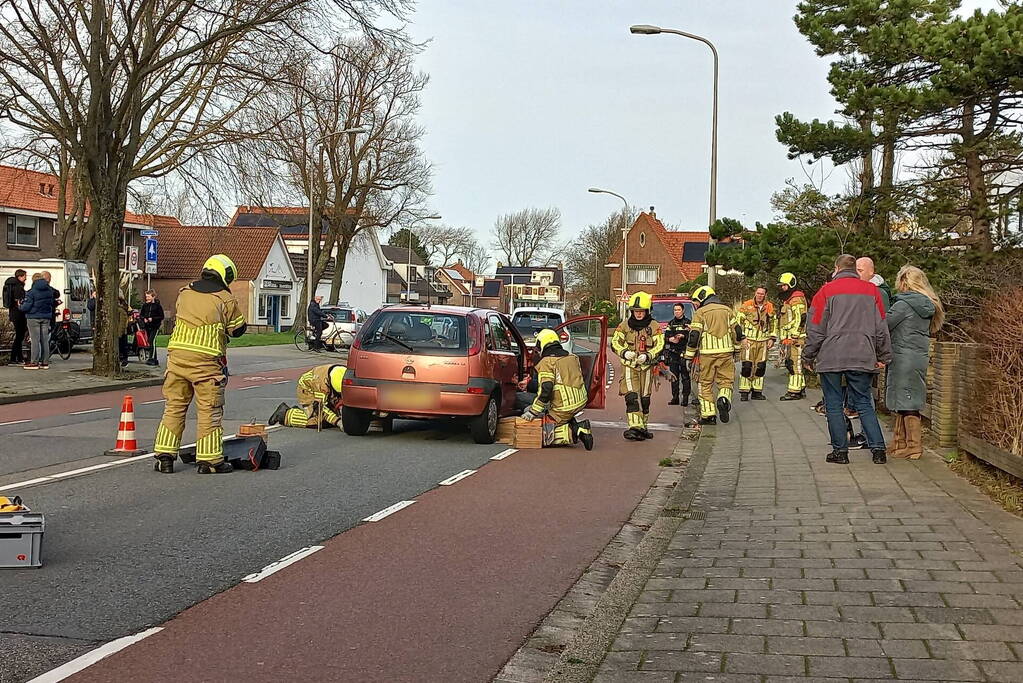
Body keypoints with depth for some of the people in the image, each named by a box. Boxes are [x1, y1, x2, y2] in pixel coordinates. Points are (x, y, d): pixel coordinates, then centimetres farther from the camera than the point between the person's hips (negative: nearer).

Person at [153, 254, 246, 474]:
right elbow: (238, 330, 6)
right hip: (206, 360, -4)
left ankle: (165, 456, 12)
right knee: (209, 411, 2)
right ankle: (210, 460, 4)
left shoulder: (184, 293, 12)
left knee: (174, 406, 12)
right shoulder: (226, 300, -3)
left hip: (177, 355, 5)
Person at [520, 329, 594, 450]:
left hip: (564, 408, -8)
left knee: (543, 435, -1)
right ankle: (574, 425, 12)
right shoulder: (573, 357, 14)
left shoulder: (546, 362, -10)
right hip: (581, 402, 8)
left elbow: (545, 391, -19)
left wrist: (533, 412, -12)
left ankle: (574, 432, -17)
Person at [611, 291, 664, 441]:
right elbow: (615, 342, 3)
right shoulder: (625, 325, 3)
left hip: (646, 367, 1)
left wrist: (648, 355, -21)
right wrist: (624, 352, -17)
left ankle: (642, 427, 21)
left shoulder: (654, 326, 1)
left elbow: (659, 346, -3)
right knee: (632, 398, -15)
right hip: (629, 366, -1)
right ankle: (635, 427, -21)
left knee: (645, 399, 8)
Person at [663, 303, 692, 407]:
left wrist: (683, 336, -19)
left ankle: (685, 398, -4)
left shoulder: (688, 322, 5)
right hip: (673, 353, 4)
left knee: (685, 376, -6)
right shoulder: (670, 323, 17)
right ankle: (675, 397, 10)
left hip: (684, 352, -4)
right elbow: (666, 336, 9)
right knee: (674, 376, 5)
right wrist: (670, 339, -11)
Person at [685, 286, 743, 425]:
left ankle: (708, 415, 5)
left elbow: (694, 336, -7)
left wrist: (689, 355, 0)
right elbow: (737, 331, 12)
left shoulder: (700, 312, -2)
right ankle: (723, 400, -18)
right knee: (726, 381, 12)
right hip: (726, 351, 3)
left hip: (707, 353, -3)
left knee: (706, 384, 7)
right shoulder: (726, 310, 11)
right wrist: (735, 348, 24)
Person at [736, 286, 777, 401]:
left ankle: (757, 391, 14)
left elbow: (774, 323, 18)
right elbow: (739, 322, 0)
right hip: (748, 340, -4)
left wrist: (772, 338, 9)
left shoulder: (770, 307, 9)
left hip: (763, 341, 4)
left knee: (760, 367, 5)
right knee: (747, 366, -7)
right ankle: (744, 392, -1)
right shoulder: (746, 306, -1)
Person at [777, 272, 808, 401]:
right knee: (790, 364, 12)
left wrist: (793, 336, -22)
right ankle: (801, 389, 18)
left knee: (795, 364, -11)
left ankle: (794, 391, -12)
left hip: (796, 337, -11)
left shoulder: (797, 299, -11)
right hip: (789, 338, 11)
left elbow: (800, 319, -19)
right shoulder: (787, 300, 22)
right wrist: (784, 338, 23)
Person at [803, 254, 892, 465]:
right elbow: (881, 327, 10)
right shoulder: (871, 291, 8)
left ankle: (840, 451, 5)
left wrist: (808, 356, 7)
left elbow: (816, 328, -1)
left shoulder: (827, 291, -1)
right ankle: (878, 448, 2)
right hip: (862, 358, 3)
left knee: (834, 405, 5)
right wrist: (884, 356, 17)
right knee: (864, 404, 10)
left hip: (831, 358, -3)